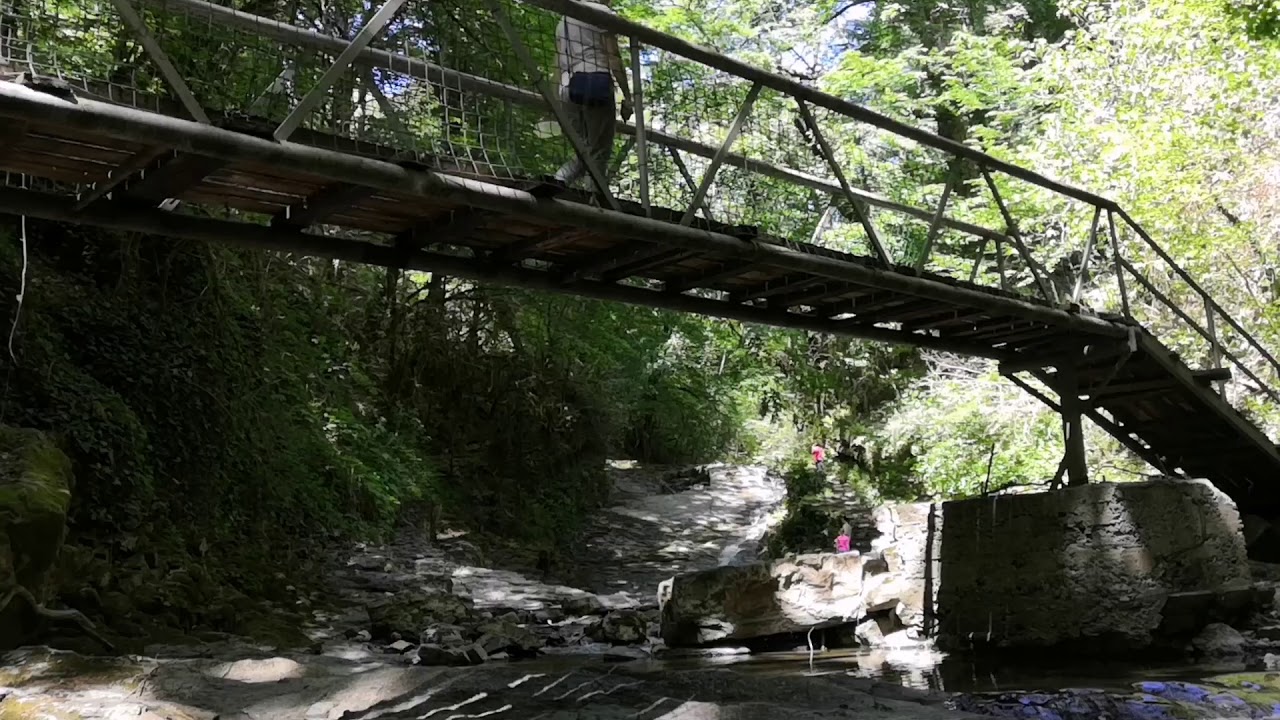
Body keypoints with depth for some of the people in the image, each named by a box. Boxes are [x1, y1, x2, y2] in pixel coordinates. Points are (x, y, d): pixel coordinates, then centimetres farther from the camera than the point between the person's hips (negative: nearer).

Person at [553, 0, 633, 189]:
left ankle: (558, 179, -16)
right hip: (595, 82, -6)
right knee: (599, 152, -3)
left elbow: (560, 64, 18)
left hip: (568, 87, 7)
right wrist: (627, 96, -4)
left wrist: (560, 98, 18)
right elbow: (614, 58, -4)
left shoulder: (564, 20, 23)